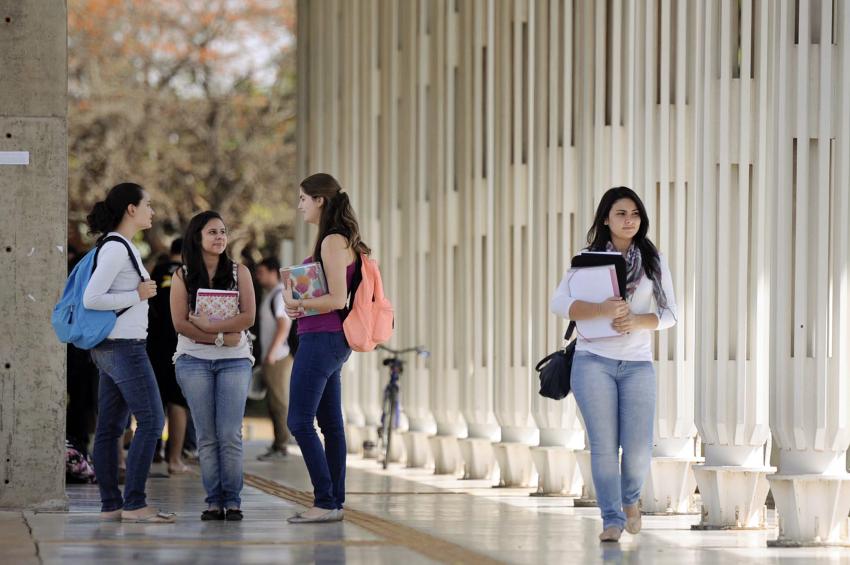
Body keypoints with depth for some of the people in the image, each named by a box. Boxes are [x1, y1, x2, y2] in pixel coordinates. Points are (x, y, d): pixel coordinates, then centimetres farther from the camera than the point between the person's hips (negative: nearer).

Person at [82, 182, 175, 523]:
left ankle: (111, 506, 8)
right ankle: (134, 504, -11)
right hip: (124, 346, -10)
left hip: (112, 349, 10)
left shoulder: (119, 247, 15)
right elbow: (91, 299, -20)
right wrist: (138, 295, -14)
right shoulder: (117, 249, -14)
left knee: (110, 427, 7)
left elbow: (103, 294, 23)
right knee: (151, 421, -10)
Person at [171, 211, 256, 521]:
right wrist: (222, 337, -12)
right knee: (207, 436, 0)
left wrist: (208, 326, -13)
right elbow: (180, 323, -5)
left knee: (230, 435, -7)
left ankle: (233, 502, -3)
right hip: (194, 360, 0)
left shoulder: (239, 272, 6)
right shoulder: (182, 276, 4)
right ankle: (214, 501, 3)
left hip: (235, 360, 0)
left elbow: (248, 317, -5)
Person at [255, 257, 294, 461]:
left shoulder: (280, 295, -10)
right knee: (274, 404, 11)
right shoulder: (270, 295, 19)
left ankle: (280, 447, -8)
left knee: (279, 402, -8)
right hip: (271, 359, 10)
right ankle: (277, 446, 15)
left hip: (278, 358, -10)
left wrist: (272, 353, -22)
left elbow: (284, 326, -19)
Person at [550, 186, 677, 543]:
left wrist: (635, 321, -15)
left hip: (638, 363, 1)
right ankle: (612, 519, 4)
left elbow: (669, 314, 4)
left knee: (638, 449, -5)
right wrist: (602, 310, -21)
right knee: (604, 444, -5)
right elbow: (559, 303, -6)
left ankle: (630, 498, 26)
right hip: (594, 360, -1)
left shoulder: (653, 261, 8)